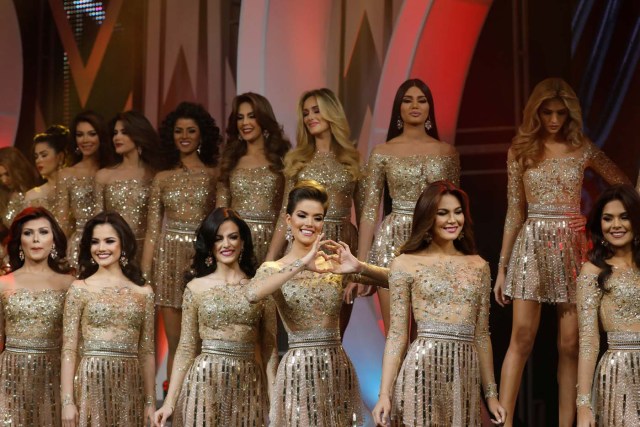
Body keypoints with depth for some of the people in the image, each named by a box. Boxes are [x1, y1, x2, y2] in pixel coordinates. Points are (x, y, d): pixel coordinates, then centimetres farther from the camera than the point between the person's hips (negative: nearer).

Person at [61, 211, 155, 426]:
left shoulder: (143, 292, 8)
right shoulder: (80, 288, 1)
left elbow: (147, 351, 10)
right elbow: (69, 350, -2)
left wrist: (150, 401, 6)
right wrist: (68, 401, -9)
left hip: (130, 387, 2)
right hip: (92, 382, -2)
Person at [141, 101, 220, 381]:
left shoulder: (215, 175, 5)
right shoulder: (163, 178, 11)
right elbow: (152, 229, 10)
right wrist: (144, 273, 4)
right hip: (169, 257, 2)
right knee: (175, 344, 4)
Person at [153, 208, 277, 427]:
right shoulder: (196, 288, 3)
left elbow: (269, 349, 4)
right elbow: (186, 349, 3)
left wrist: (274, 399, -3)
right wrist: (170, 402, -3)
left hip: (248, 386, 1)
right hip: (205, 383, -1)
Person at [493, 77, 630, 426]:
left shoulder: (582, 149, 4)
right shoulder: (521, 150, 4)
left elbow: (624, 187, 11)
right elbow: (515, 212, 7)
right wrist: (502, 267, 6)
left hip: (571, 246, 1)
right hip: (532, 245, -1)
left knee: (570, 342, 1)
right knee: (521, 337, -7)